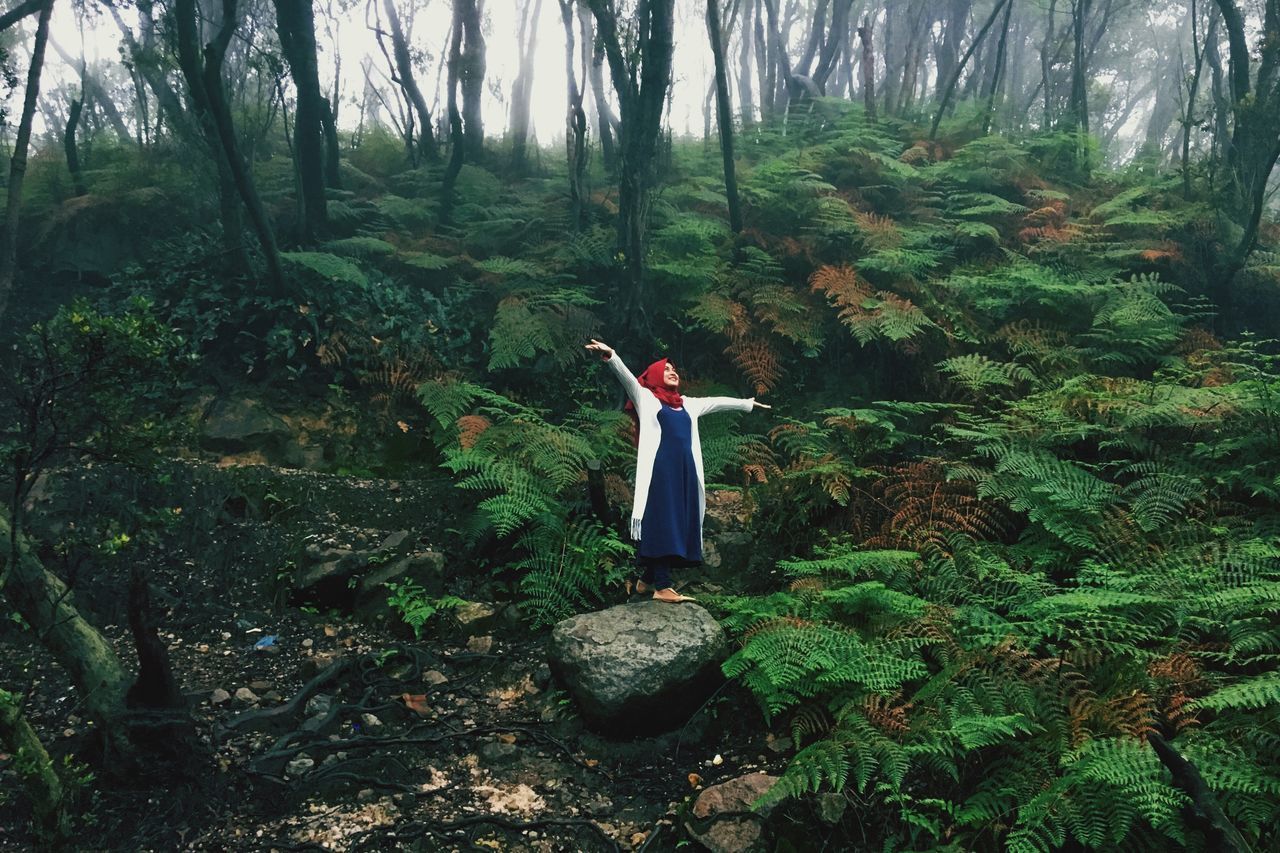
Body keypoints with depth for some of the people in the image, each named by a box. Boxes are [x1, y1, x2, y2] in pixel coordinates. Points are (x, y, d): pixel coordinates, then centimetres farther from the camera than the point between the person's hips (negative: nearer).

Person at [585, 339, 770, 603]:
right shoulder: (645, 397, 8)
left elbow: (718, 401, 34)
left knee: (679, 524, 5)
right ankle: (662, 586, -13)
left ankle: (647, 578, 16)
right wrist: (610, 355, -25)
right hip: (659, 468, -6)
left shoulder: (688, 404, 24)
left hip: (685, 470, 6)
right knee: (662, 523, -10)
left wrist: (746, 403, 44)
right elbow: (626, 376, -8)